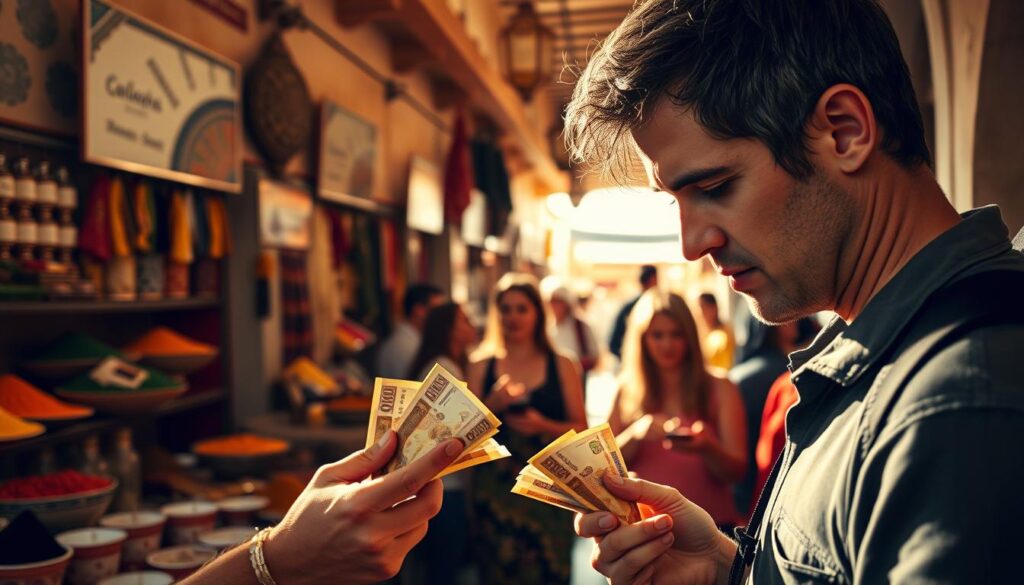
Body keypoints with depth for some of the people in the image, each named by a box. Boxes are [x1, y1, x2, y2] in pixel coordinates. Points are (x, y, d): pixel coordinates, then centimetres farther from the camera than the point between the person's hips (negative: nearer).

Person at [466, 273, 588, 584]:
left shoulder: (562, 367, 2)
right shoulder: (481, 366, 4)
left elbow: (581, 430, 2)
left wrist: (544, 426, -15)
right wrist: (492, 404, -13)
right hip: (494, 488, 1)